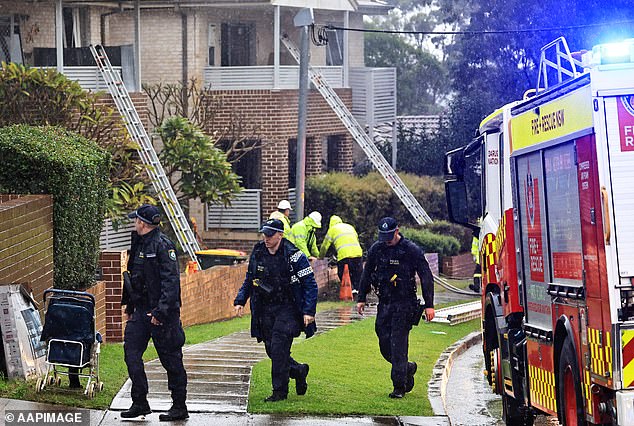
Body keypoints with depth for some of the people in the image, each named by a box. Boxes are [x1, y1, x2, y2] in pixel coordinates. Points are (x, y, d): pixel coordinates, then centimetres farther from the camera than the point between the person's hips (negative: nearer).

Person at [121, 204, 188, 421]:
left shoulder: (163, 245, -14)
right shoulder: (138, 244, 13)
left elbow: (171, 281, -19)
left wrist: (161, 311, -24)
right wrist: (129, 306, 21)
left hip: (162, 313, -9)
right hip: (141, 310, 9)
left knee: (170, 358, 0)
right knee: (131, 352, 2)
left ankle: (179, 407, 8)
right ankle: (139, 403, 9)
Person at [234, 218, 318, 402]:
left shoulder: (294, 256, -11)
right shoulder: (257, 254, 5)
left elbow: (310, 284, -9)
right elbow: (249, 280, 19)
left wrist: (309, 311, -16)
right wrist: (240, 301, 7)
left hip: (287, 309, -6)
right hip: (265, 309, 6)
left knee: (278, 348, -14)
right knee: (272, 350, 5)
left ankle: (280, 391, -4)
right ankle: (299, 371, 30)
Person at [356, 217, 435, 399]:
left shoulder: (412, 250, -9)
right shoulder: (376, 249, 5)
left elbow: (426, 277, -7)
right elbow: (367, 274, 18)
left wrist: (429, 305, -11)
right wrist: (361, 299, 15)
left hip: (404, 304, -5)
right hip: (384, 303, 5)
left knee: (398, 344, -9)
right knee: (384, 345, 4)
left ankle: (399, 386, -4)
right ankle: (407, 369, 29)